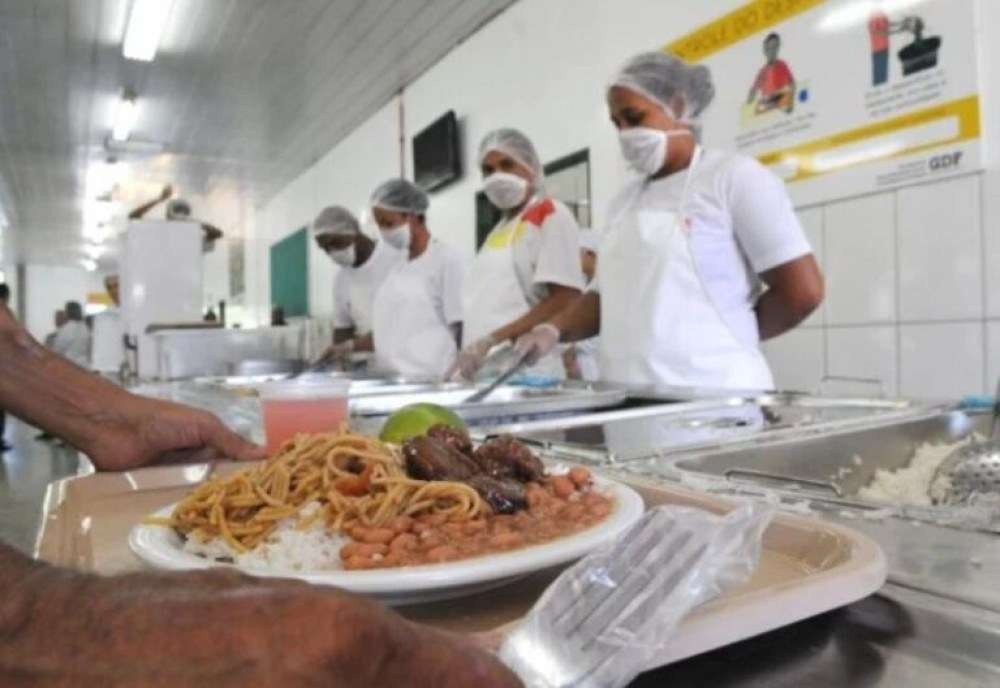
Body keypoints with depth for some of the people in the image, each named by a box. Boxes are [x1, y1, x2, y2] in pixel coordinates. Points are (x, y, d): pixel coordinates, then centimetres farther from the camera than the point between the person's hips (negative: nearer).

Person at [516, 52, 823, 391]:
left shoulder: (734, 175, -4)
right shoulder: (625, 200, 15)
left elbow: (803, 290, -7)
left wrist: (734, 337, 1)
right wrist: (554, 330, 0)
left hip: (713, 392, -5)